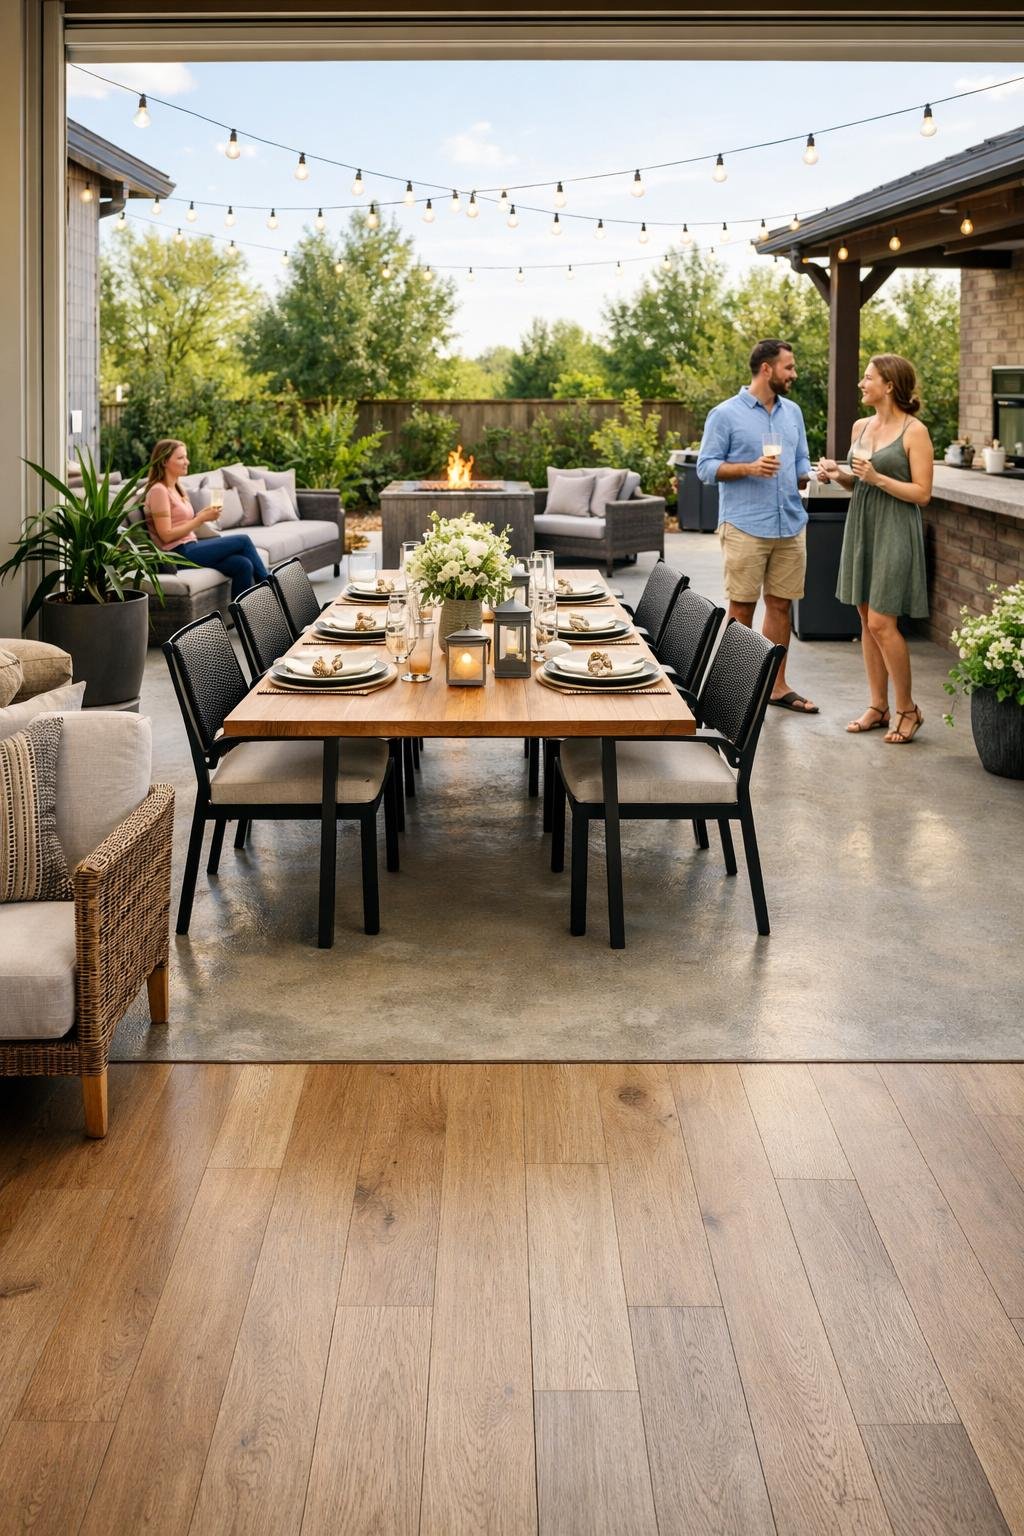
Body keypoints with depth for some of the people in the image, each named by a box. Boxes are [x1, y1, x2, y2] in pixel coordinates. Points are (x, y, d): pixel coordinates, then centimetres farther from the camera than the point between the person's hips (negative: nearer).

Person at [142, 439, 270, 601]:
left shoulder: (176, 489, 18)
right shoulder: (159, 491, -10)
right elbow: (166, 535, -16)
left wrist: (202, 515, -1)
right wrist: (201, 518, -13)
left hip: (189, 548, 9)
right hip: (179, 553, -9)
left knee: (243, 565, -13)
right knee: (243, 540, -9)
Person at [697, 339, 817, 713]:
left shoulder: (793, 412, 15)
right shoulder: (726, 414, -3)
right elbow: (706, 467, -6)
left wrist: (805, 476, 2)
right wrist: (750, 468, -18)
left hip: (791, 526, 6)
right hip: (745, 527, -5)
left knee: (780, 605, 8)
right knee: (741, 608, -2)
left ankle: (776, 685, 16)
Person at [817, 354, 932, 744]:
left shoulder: (914, 431, -10)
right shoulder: (861, 427, 10)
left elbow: (922, 493, -12)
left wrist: (878, 478, -20)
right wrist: (837, 474, 1)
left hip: (894, 532, -7)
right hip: (860, 526, 7)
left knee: (881, 623, -9)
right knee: (867, 621, 9)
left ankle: (907, 709, 5)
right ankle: (878, 706, 18)